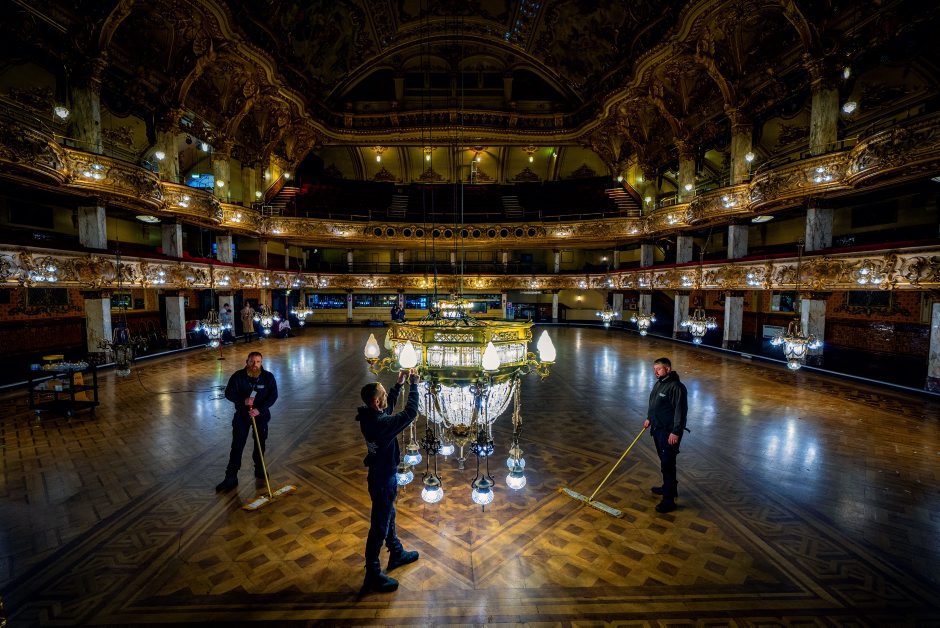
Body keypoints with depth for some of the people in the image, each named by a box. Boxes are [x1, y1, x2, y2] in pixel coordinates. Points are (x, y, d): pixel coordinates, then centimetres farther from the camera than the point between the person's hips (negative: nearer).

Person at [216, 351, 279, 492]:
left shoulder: (268, 376, -13)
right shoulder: (238, 376, -13)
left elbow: (273, 396, -12)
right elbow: (229, 393, -7)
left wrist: (259, 409, -22)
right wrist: (243, 400, -24)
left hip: (261, 414, 1)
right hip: (242, 414, -1)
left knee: (260, 443, 14)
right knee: (237, 445, -1)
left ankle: (259, 469, 34)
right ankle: (231, 477, 10)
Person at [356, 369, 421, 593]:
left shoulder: (368, 415, -7)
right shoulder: (382, 424, -34)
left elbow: (389, 404, 12)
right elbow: (410, 413, -29)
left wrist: (399, 384, 4)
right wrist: (414, 384, -21)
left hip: (381, 474, 9)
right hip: (383, 479, -9)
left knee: (388, 516, 26)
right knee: (379, 526, 7)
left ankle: (396, 553, 47)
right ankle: (372, 575, 25)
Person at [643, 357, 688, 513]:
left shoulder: (676, 387, -21)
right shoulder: (658, 383, 8)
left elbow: (681, 411, -22)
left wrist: (676, 432, -23)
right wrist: (649, 418, 24)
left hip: (669, 432, -9)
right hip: (657, 429, 9)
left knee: (667, 464, -5)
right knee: (664, 461, 22)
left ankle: (669, 500, 4)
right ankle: (669, 487, 40)